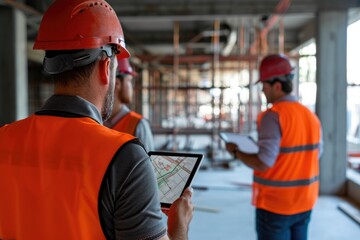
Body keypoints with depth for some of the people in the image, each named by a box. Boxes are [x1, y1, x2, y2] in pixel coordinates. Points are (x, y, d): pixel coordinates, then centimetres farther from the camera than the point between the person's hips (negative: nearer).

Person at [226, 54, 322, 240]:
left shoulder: (273, 116, -19)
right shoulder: (311, 116, 2)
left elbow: (263, 164, -24)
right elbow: (315, 154, 13)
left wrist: (236, 152, -8)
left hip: (275, 204, -6)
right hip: (305, 203, 7)